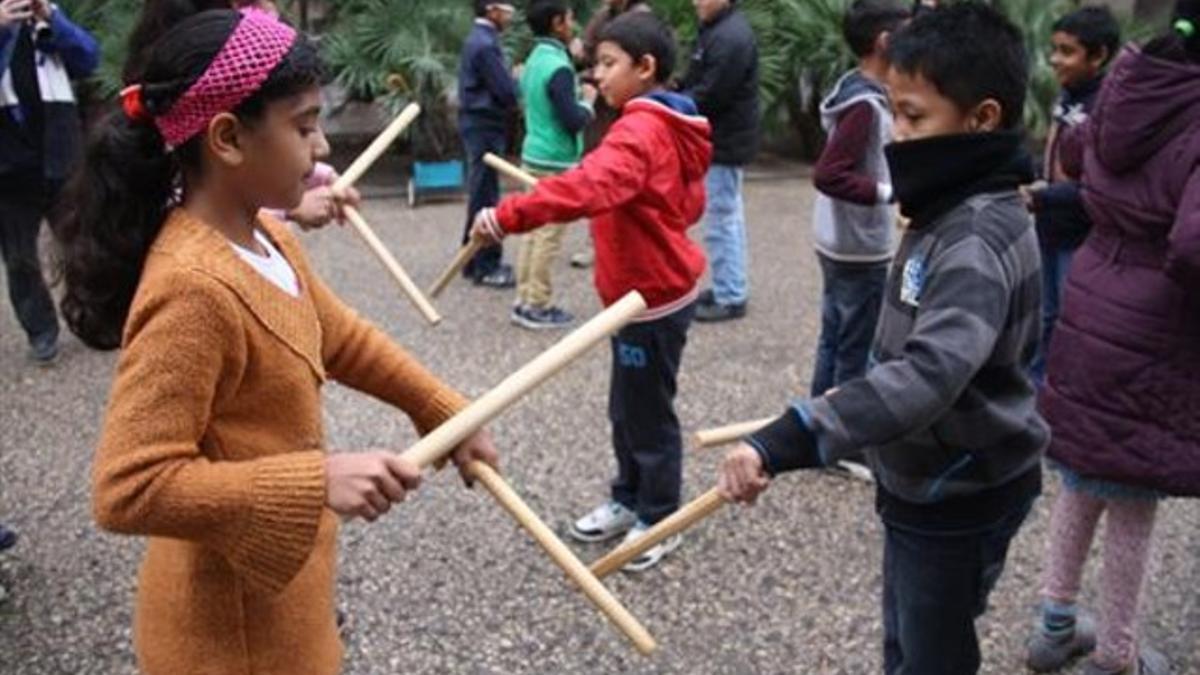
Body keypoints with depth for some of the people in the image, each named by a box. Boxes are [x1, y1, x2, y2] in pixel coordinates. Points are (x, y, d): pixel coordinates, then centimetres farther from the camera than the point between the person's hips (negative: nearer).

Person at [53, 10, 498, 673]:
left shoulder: (267, 239, -2)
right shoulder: (191, 289, -30)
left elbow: (344, 340, 13)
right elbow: (128, 489, -31)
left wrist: (446, 414, 11)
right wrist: (319, 481, -33)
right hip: (231, 613, -8)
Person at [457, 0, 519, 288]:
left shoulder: (478, 39, 14)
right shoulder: (485, 44, -18)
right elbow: (506, 93, -20)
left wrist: (514, 81, 1)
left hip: (480, 124, 10)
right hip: (485, 127, -10)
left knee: (481, 195, 16)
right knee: (485, 197, -4)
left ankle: (476, 259, 25)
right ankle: (485, 267, 2)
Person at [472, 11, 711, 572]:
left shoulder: (640, 131, -22)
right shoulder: (662, 128, 11)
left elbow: (588, 186, -41)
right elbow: (691, 204, 21)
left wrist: (508, 216, -47)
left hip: (652, 298, -10)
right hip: (652, 289, 10)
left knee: (647, 411, 3)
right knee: (626, 407, 19)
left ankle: (659, 522, 19)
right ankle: (629, 500, 34)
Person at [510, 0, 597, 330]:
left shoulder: (535, 59, 10)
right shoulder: (558, 67, -18)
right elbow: (573, 122, -21)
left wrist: (577, 96, 12)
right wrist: (588, 101, -3)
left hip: (534, 156, 9)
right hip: (555, 162, -9)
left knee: (533, 231, 12)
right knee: (549, 237, -2)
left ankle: (524, 301, 17)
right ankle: (538, 308, 3)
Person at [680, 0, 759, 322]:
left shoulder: (730, 38, -21)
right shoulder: (719, 29, 12)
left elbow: (709, 96, -24)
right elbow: (698, 82, 17)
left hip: (723, 143, -10)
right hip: (725, 139, 11)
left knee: (721, 221, -4)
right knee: (729, 217, 16)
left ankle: (730, 298, 4)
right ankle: (730, 287, 27)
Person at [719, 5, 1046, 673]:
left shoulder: (978, 240, -27)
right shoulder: (955, 215, 3)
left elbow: (930, 372, -43)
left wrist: (784, 442, -51)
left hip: (960, 499, -9)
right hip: (927, 483, 9)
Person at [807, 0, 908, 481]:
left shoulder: (860, 93, 7)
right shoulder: (865, 104, -22)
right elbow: (828, 175, -28)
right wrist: (890, 191, -27)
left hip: (842, 243, 10)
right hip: (860, 248, -10)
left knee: (834, 341, 16)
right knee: (854, 351, 3)